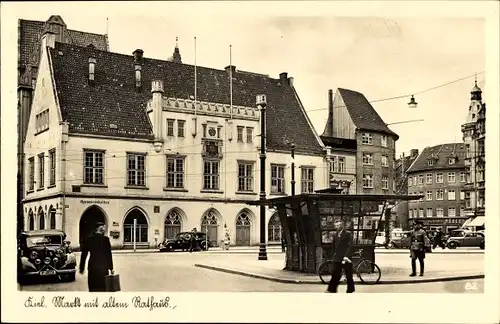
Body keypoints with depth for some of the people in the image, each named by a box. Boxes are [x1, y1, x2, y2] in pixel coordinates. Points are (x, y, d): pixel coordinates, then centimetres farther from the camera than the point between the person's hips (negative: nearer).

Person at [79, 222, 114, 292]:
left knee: (93, 288, 8)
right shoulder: (105, 239, -6)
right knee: (102, 287, 4)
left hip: (92, 267, 3)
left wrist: (82, 268, 13)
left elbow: (84, 254, 6)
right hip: (103, 267, -3)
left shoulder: (89, 239, 3)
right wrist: (111, 268, 2)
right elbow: (109, 255, -5)